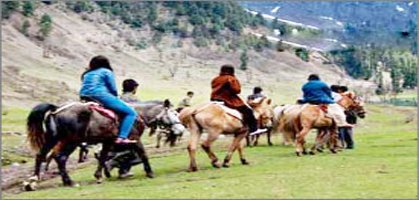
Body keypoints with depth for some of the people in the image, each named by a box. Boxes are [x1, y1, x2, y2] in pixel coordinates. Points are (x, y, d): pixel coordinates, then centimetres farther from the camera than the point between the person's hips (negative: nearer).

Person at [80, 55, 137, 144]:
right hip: (101, 96, -7)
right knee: (131, 113, -5)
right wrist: (116, 98, 21)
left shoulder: (86, 74, 23)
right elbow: (113, 89, 2)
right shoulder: (106, 72, 6)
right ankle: (121, 138, -20)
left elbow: (85, 88, 21)